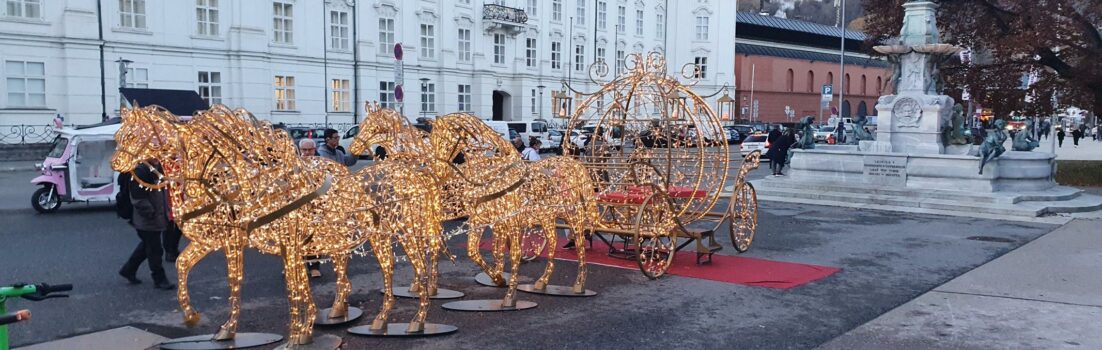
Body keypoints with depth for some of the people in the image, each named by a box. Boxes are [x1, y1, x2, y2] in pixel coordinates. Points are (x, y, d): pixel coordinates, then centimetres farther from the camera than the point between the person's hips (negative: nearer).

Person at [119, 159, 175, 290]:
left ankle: (128, 270, 35)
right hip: (148, 220, -9)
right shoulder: (140, 172, -19)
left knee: (147, 245, 21)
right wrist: (150, 213, -22)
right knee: (154, 250, 0)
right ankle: (159, 280, 10)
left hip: (157, 219, 9)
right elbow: (138, 199, -22)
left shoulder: (156, 169, 9)